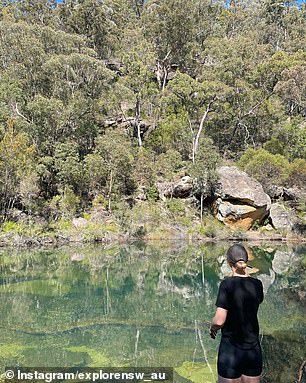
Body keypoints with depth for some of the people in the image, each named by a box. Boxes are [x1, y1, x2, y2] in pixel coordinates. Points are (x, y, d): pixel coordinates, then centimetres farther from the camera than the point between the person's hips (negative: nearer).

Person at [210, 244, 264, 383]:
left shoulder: (227, 284, -16)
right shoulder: (257, 284, -2)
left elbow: (219, 321, -20)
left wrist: (212, 328, 1)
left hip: (231, 350, -4)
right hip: (254, 350, 4)